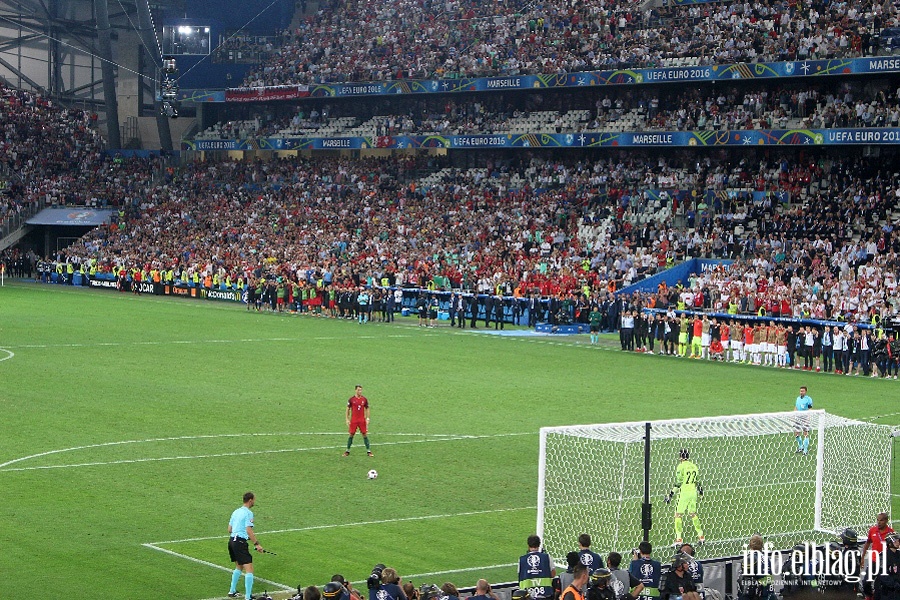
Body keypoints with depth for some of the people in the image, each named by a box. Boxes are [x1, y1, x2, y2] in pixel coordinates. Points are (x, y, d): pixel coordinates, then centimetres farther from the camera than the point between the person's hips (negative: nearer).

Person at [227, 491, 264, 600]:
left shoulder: (236, 511, 15)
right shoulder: (248, 513, -10)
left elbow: (229, 529, 18)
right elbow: (249, 530, -19)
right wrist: (256, 544, -17)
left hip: (232, 540, 9)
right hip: (240, 543, -9)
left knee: (239, 567, 26)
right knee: (249, 569, -10)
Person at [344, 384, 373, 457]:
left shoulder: (364, 399, 3)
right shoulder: (351, 399, -1)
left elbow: (367, 409, 9)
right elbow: (348, 409, 5)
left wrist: (367, 419, 1)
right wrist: (347, 419, 0)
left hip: (362, 420, 1)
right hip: (353, 420, -1)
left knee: (365, 434, 0)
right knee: (351, 434, 2)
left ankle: (368, 451, 6)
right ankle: (347, 451, 13)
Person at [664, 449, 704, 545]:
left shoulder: (681, 467, -12)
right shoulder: (694, 466, 9)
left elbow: (678, 482, -15)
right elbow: (697, 481, 16)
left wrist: (670, 494, -12)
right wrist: (700, 491, 33)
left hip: (684, 493, -7)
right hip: (693, 492, 7)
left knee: (678, 515, 0)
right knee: (693, 514, 19)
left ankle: (679, 539, -4)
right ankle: (701, 536, 20)